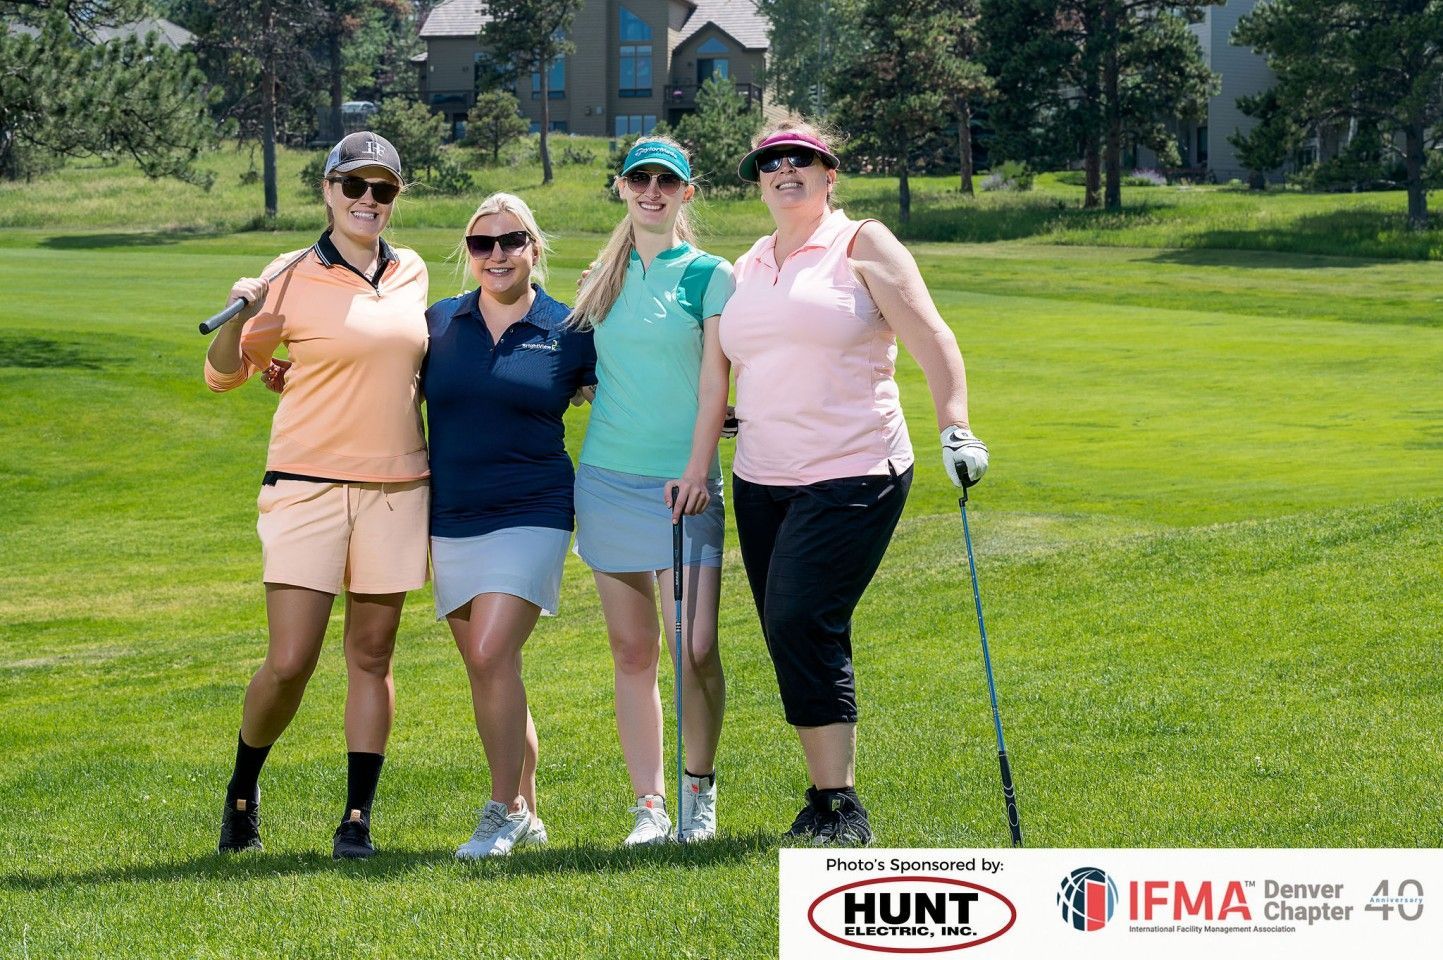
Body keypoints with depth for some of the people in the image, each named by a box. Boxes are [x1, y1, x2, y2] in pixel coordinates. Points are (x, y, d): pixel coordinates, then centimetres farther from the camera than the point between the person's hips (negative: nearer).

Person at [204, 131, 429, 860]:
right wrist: (240, 316, -17)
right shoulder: (292, 281, -4)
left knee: (371, 657, 4)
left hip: (396, 487, 4)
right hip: (307, 484, -4)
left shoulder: (413, 276, 10)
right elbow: (221, 375, 0)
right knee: (290, 663, -8)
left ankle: (357, 819, 10)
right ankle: (243, 787, 16)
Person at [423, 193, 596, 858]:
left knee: (492, 654, -18)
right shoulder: (438, 323, 6)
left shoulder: (568, 331, -1)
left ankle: (504, 811, -8)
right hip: (451, 522, 4)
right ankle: (526, 817, 19)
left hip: (530, 517, -4)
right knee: (488, 670, 7)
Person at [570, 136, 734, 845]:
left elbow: (714, 381, -6)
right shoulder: (606, 277, 14)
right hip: (608, 477, 4)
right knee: (632, 652, 4)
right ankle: (649, 806, 7)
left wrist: (696, 470, -14)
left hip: (685, 480, -4)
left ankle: (699, 795, 7)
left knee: (697, 649, -9)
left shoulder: (709, 275, 1)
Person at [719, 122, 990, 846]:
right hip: (761, 481, 6)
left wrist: (954, 426, -19)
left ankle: (839, 806, -12)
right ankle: (826, 795, 13)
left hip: (853, 476, -6)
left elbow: (930, 337, -9)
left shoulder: (862, 246, -1)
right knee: (789, 635, 3)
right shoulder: (748, 267, 16)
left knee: (801, 623, -17)